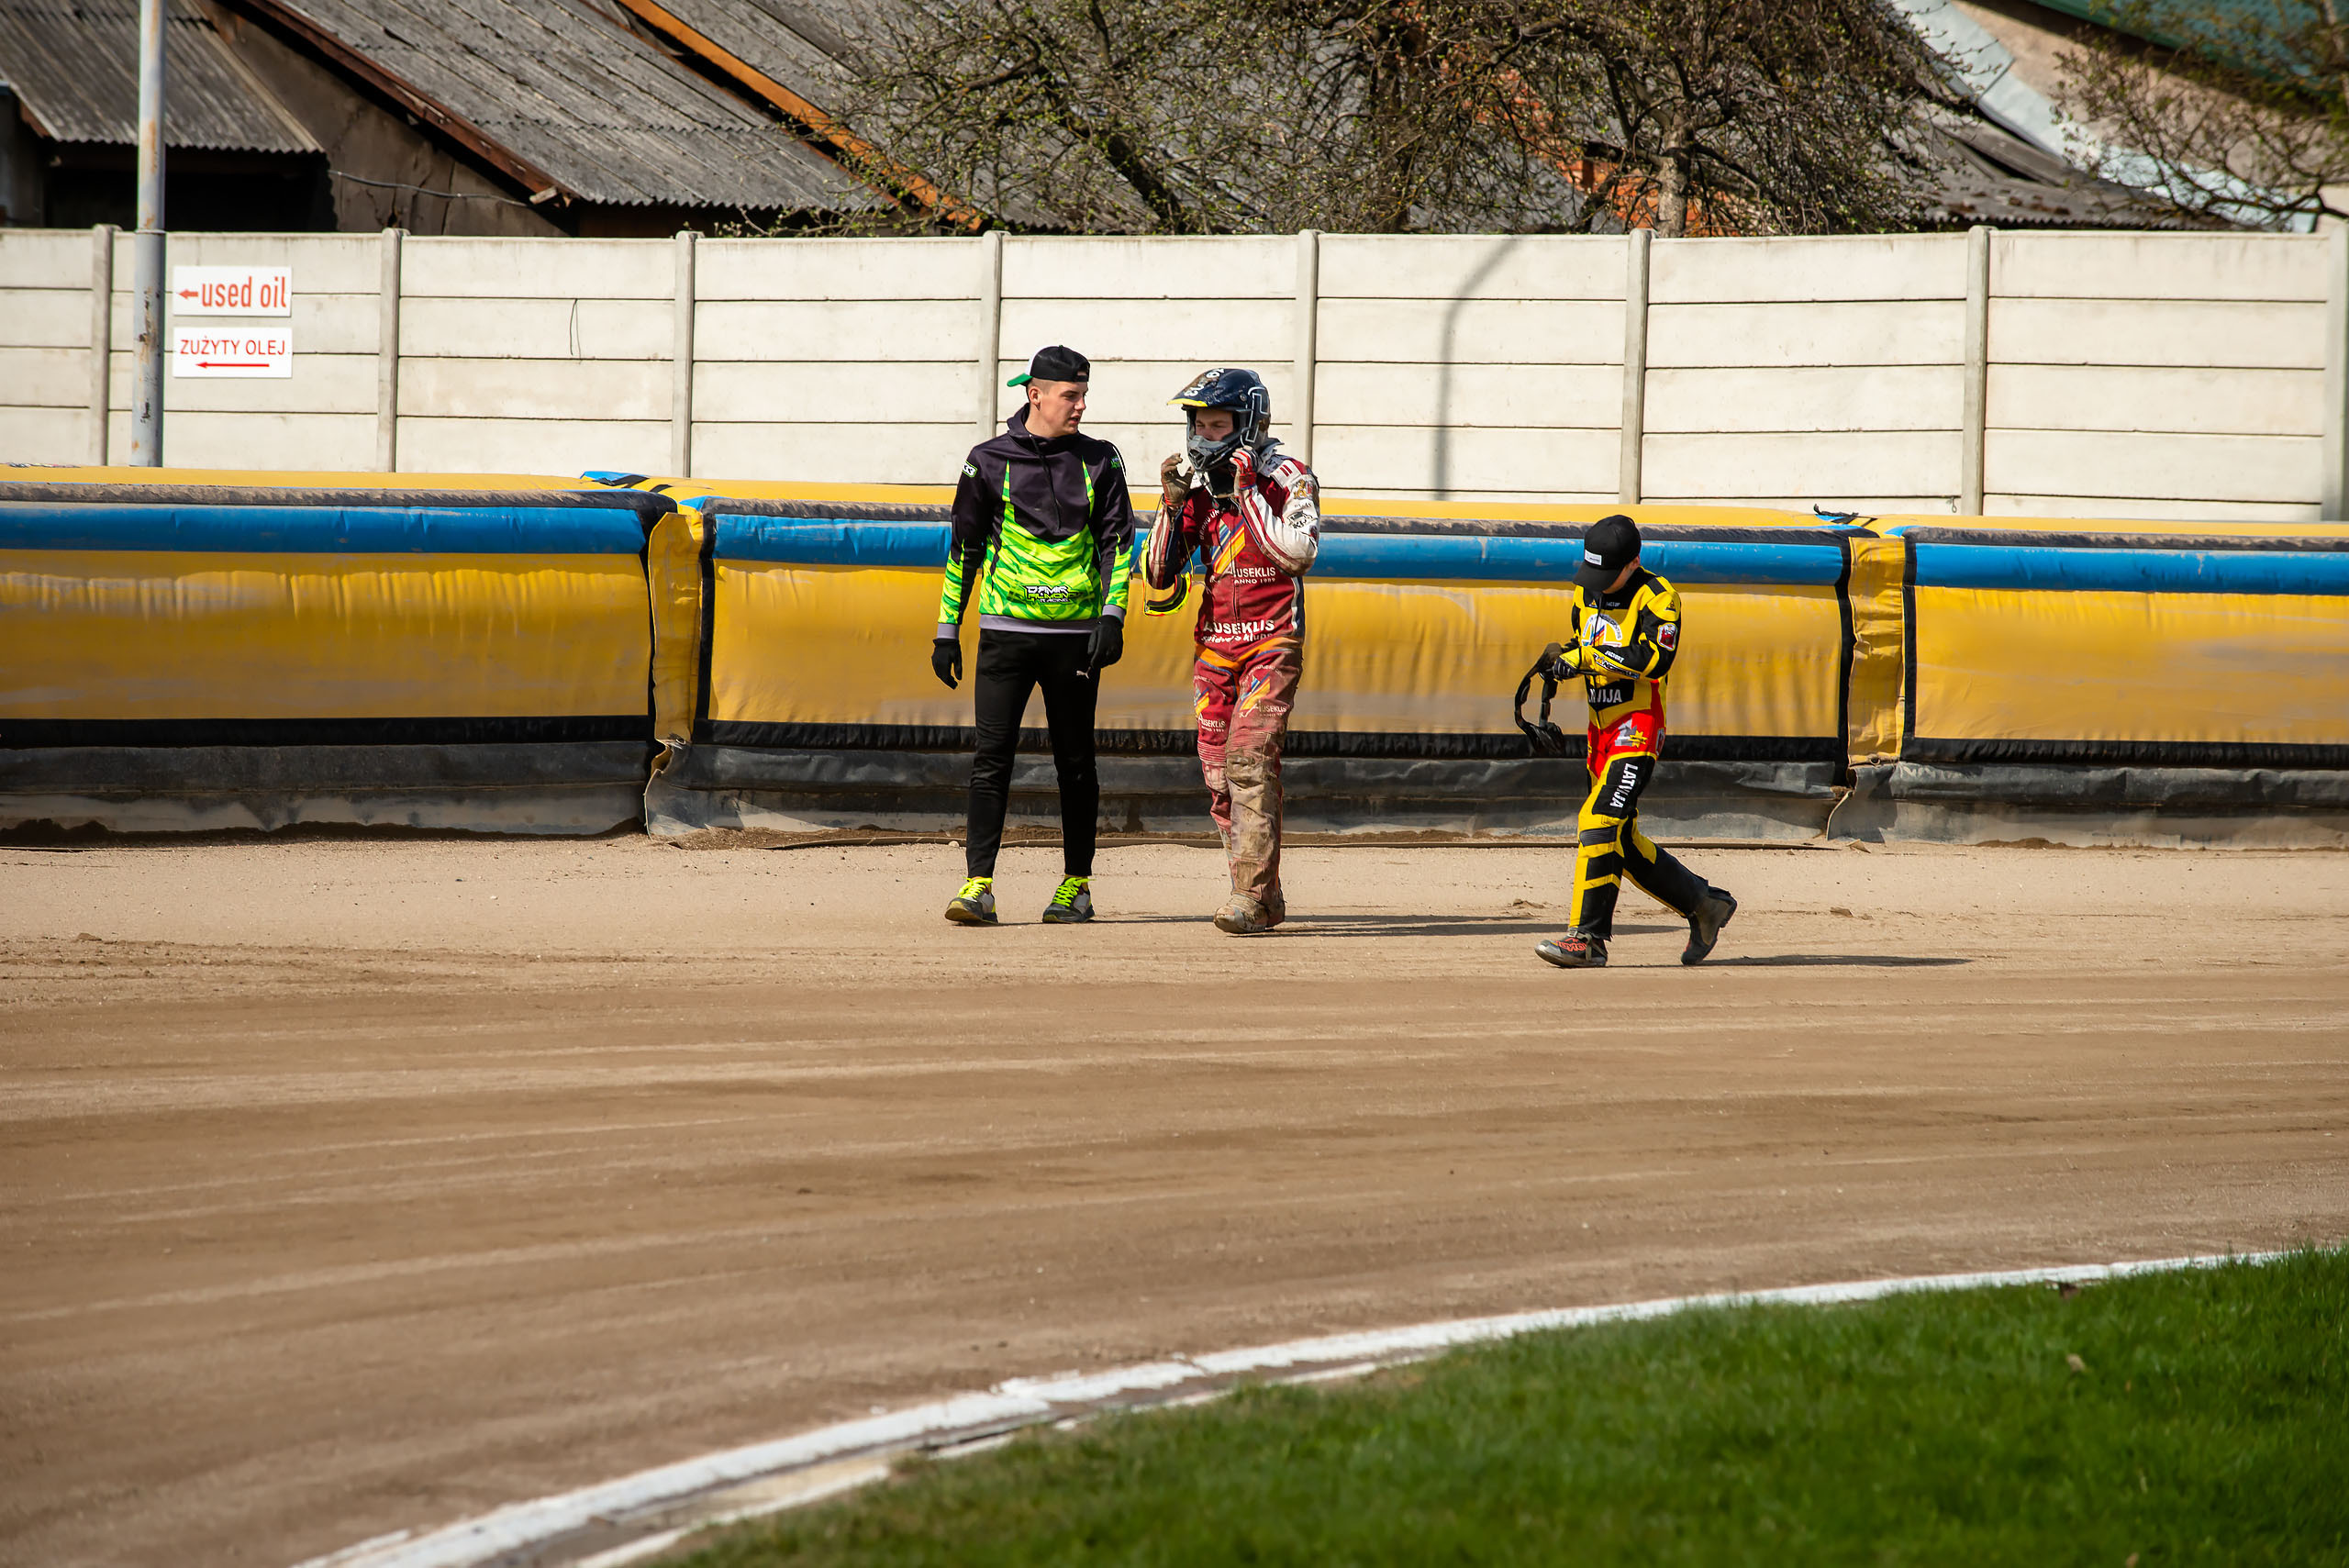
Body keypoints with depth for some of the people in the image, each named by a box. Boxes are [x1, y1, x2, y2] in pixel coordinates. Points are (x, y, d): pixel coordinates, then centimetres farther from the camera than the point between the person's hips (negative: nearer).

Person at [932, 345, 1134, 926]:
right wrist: (948, 629, 6)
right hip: (1006, 631, -1)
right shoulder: (990, 460, 3)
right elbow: (964, 545, 9)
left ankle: (1077, 884, 15)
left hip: (1075, 635, 1)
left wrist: (1112, 615, -11)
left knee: (1075, 762, 6)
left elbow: (1118, 540, 3)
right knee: (992, 757, -9)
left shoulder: (1099, 461, 5)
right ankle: (978, 885, -12)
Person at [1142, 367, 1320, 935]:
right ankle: (1265, 900, 12)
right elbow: (1158, 575, 9)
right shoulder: (1199, 487, 10)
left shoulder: (1288, 479, -5)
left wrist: (1248, 491, -19)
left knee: (1249, 760, -20)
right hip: (1216, 647, 6)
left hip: (1271, 645, -6)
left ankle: (1250, 895, -24)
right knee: (1221, 779, 3)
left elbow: (1299, 550, -22)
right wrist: (1172, 502, -4)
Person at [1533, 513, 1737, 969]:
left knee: (1599, 823, -20)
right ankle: (1704, 905, 26)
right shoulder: (1588, 591, 11)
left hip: (1638, 728, -9)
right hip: (1602, 728, 9)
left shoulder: (1656, 598, -13)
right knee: (1622, 842, 12)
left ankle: (1588, 939, -20)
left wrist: (1584, 657, -27)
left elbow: (1655, 659, -27)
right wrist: (1560, 661, 2)